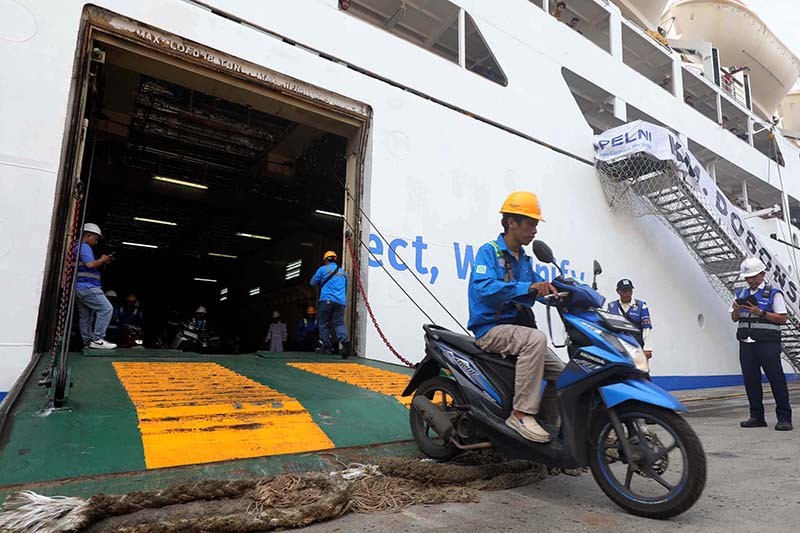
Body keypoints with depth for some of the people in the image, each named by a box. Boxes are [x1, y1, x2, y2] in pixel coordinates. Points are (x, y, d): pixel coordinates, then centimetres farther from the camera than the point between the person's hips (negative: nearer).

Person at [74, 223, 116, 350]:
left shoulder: (78, 247, 25)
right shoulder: (84, 247, -8)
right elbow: (90, 264, -22)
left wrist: (102, 263, 16)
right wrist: (102, 259, -5)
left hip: (79, 287, 11)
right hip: (87, 286, -11)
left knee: (85, 315, 10)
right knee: (106, 309, -13)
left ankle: (88, 342, 13)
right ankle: (97, 339, -15)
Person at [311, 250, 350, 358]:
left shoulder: (323, 269, 8)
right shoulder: (343, 272, 21)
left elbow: (313, 282, 16)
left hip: (327, 299, -3)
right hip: (341, 301, 3)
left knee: (324, 324, 7)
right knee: (339, 323, -2)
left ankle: (326, 346, 4)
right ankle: (345, 341, -26)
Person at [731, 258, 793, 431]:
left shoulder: (773, 293, 1)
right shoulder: (741, 293, 15)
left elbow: (783, 319, -4)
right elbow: (734, 319, 18)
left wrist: (761, 313, -16)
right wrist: (736, 310, -4)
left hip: (768, 344, -5)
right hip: (746, 344, 5)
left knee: (776, 379, -1)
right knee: (750, 380, 6)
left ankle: (784, 418, 7)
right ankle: (757, 417, 14)